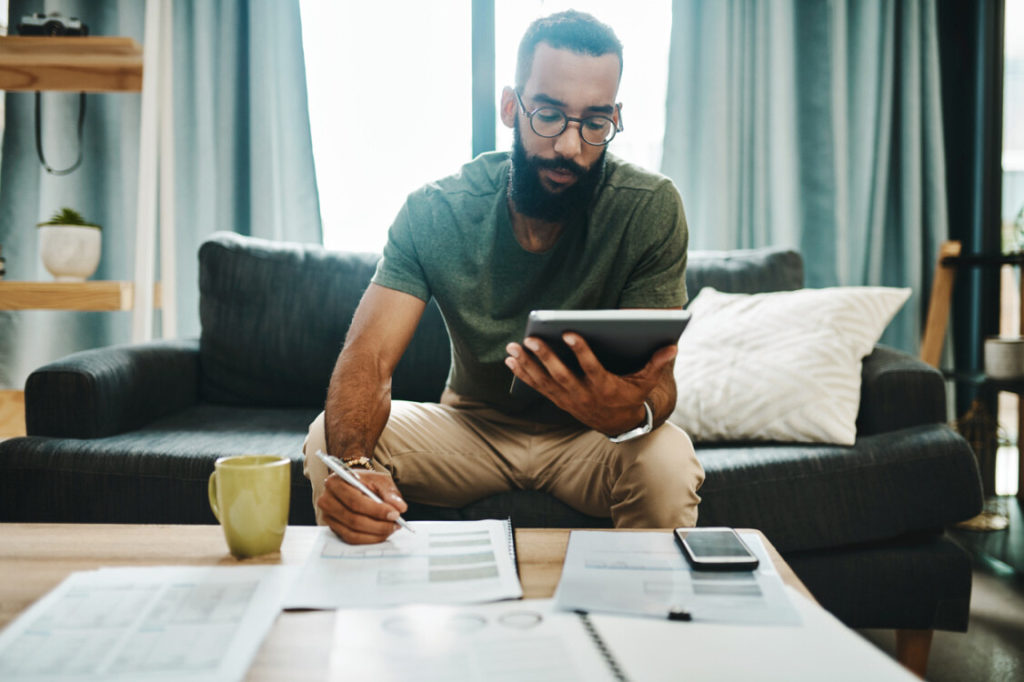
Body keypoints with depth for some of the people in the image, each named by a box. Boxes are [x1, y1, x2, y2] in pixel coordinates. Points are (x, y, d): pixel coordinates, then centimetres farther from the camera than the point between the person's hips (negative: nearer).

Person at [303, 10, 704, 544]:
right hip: (471, 424, 1)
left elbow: (655, 379, -21)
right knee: (330, 439, -21)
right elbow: (368, 358, -22)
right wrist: (351, 462, -44)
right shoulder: (434, 212, -15)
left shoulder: (650, 210, -18)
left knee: (667, 462, -33)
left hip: (586, 437, -1)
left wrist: (631, 412, -48)